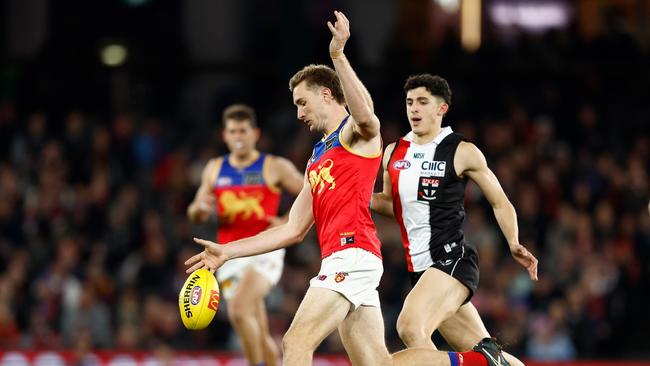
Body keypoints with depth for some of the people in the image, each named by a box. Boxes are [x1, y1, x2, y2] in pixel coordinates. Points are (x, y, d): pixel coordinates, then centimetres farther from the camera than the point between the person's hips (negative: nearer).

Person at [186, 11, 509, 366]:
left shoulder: (357, 132, 4)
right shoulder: (317, 159, 29)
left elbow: (364, 114, -24)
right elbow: (294, 230, 27)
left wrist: (337, 55, -33)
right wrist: (228, 252, 22)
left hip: (353, 253, -9)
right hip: (340, 259, 9)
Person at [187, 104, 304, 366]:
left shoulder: (275, 167, 1)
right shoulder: (214, 169, 13)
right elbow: (195, 215, 18)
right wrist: (200, 208, -5)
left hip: (264, 251, -5)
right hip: (230, 255, 5)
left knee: (238, 309, -28)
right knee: (259, 333, 8)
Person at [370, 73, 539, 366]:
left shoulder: (463, 152, -3)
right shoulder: (393, 153, 12)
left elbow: (500, 203, 3)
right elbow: (392, 204, 26)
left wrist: (514, 244, -12)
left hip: (452, 260, -6)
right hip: (420, 269, 6)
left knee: (410, 326, -29)